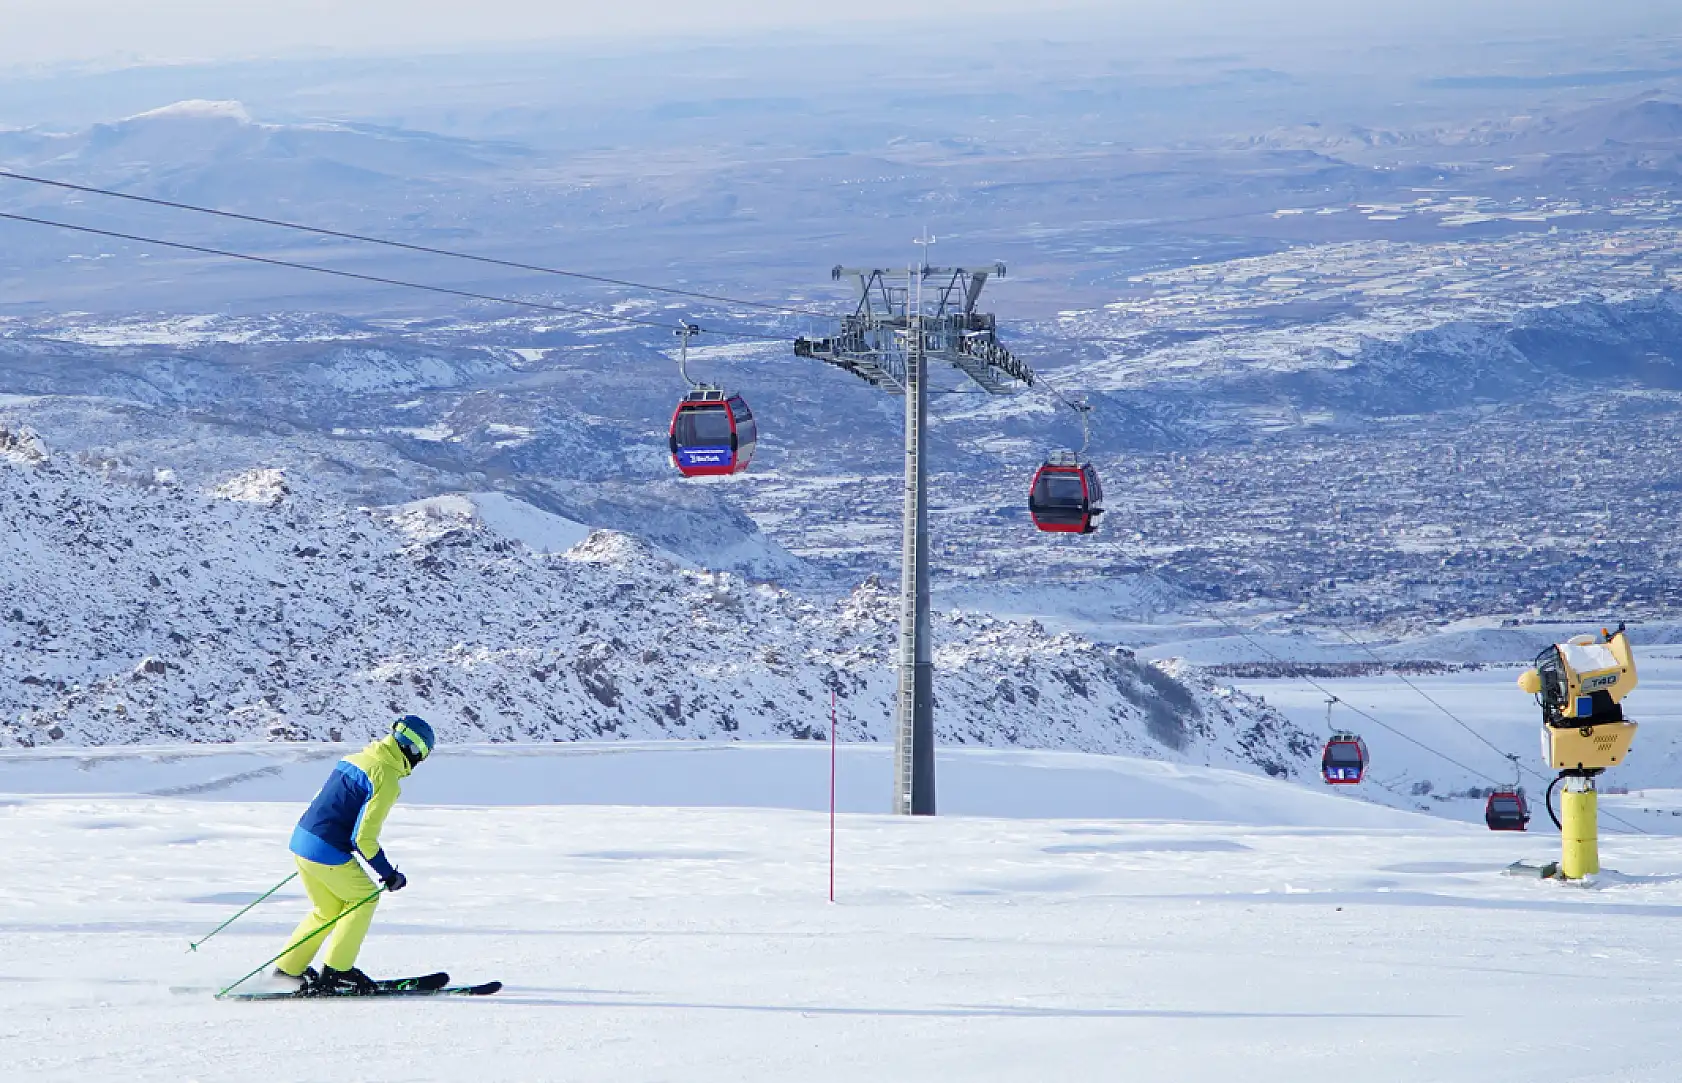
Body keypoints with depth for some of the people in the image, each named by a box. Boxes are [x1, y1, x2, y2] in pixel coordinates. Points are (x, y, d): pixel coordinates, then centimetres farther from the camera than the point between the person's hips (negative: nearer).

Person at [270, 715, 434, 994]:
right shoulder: (387, 780, -15)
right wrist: (389, 874, -8)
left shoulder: (356, 759, 11)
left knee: (328, 910, 23)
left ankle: (288, 968, 24)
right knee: (364, 898, 12)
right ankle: (335, 971, 10)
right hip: (328, 853, -8)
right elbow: (364, 837, -18)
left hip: (301, 840, 8)